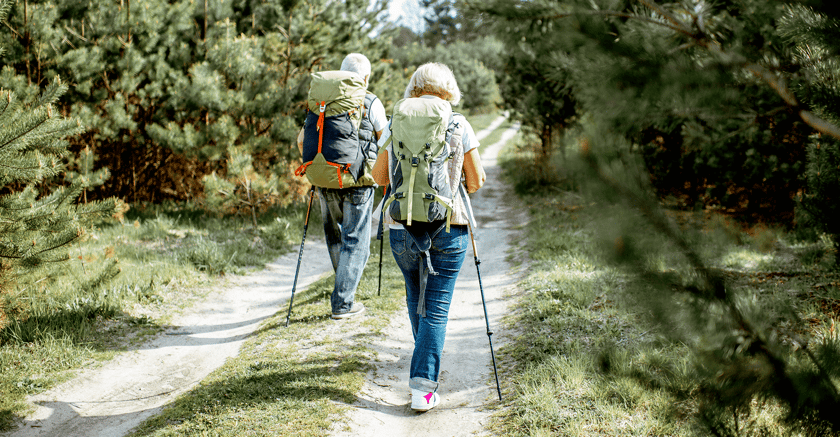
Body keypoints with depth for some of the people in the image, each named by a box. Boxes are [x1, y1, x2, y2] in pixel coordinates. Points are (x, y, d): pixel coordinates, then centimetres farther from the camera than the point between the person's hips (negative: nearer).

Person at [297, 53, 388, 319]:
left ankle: (345, 287, 36)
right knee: (355, 241, 4)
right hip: (357, 183, -4)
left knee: (335, 236, 21)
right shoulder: (371, 104, -5)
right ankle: (343, 303, 3)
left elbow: (302, 140, 8)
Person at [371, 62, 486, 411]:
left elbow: (379, 176, 8)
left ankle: (426, 359, 42)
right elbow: (476, 182, -1)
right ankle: (423, 385, -8)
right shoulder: (459, 126, -5)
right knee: (437, 307, 1)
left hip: (401, 228, 2)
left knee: (415, 296, 24)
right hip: (447, 227, -2)